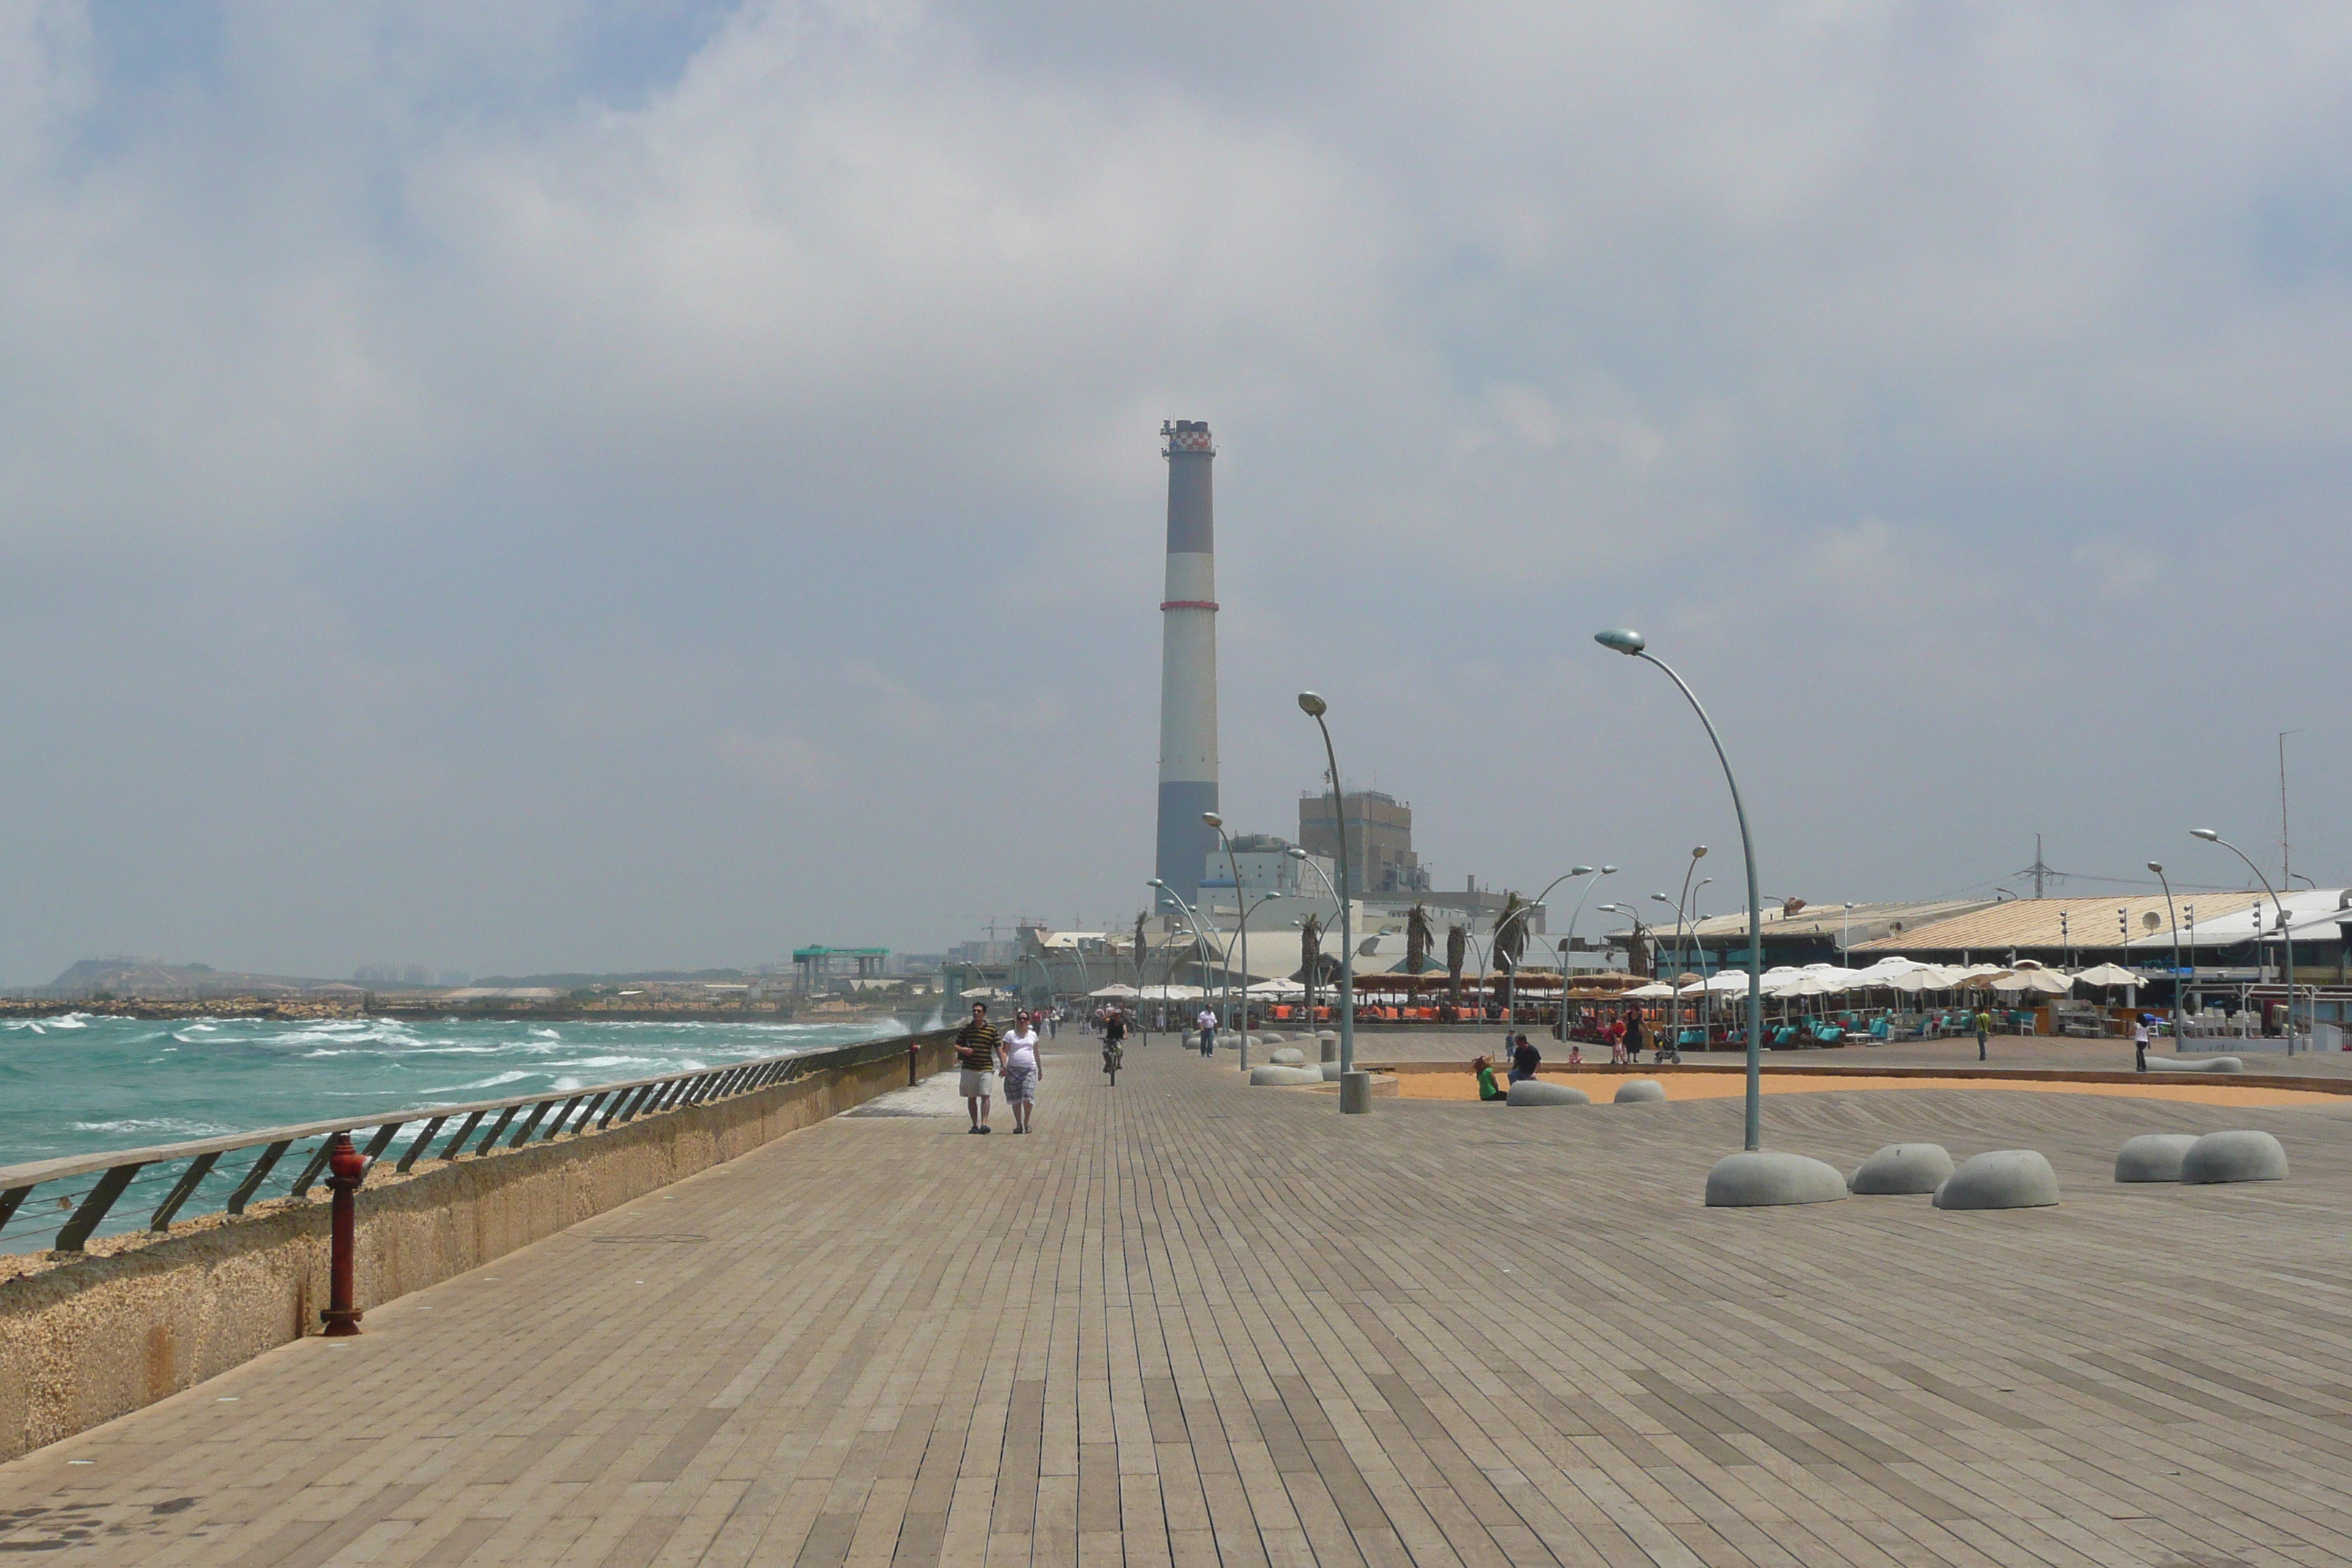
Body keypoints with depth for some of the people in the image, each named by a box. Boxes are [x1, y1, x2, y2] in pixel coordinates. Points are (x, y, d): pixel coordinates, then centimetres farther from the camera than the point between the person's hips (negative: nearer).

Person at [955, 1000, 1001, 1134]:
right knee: (971, 1097, 6)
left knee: (985, 1096, -12)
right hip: (969, 1068, 2)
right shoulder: (965, 1029, 8)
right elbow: (956, 1045, 14)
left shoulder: (992, 1029, 4)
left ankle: (984, 1123, -15)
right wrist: (962, 1049, -10)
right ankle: (975, 1124, 14)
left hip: (986, 1068, -2)